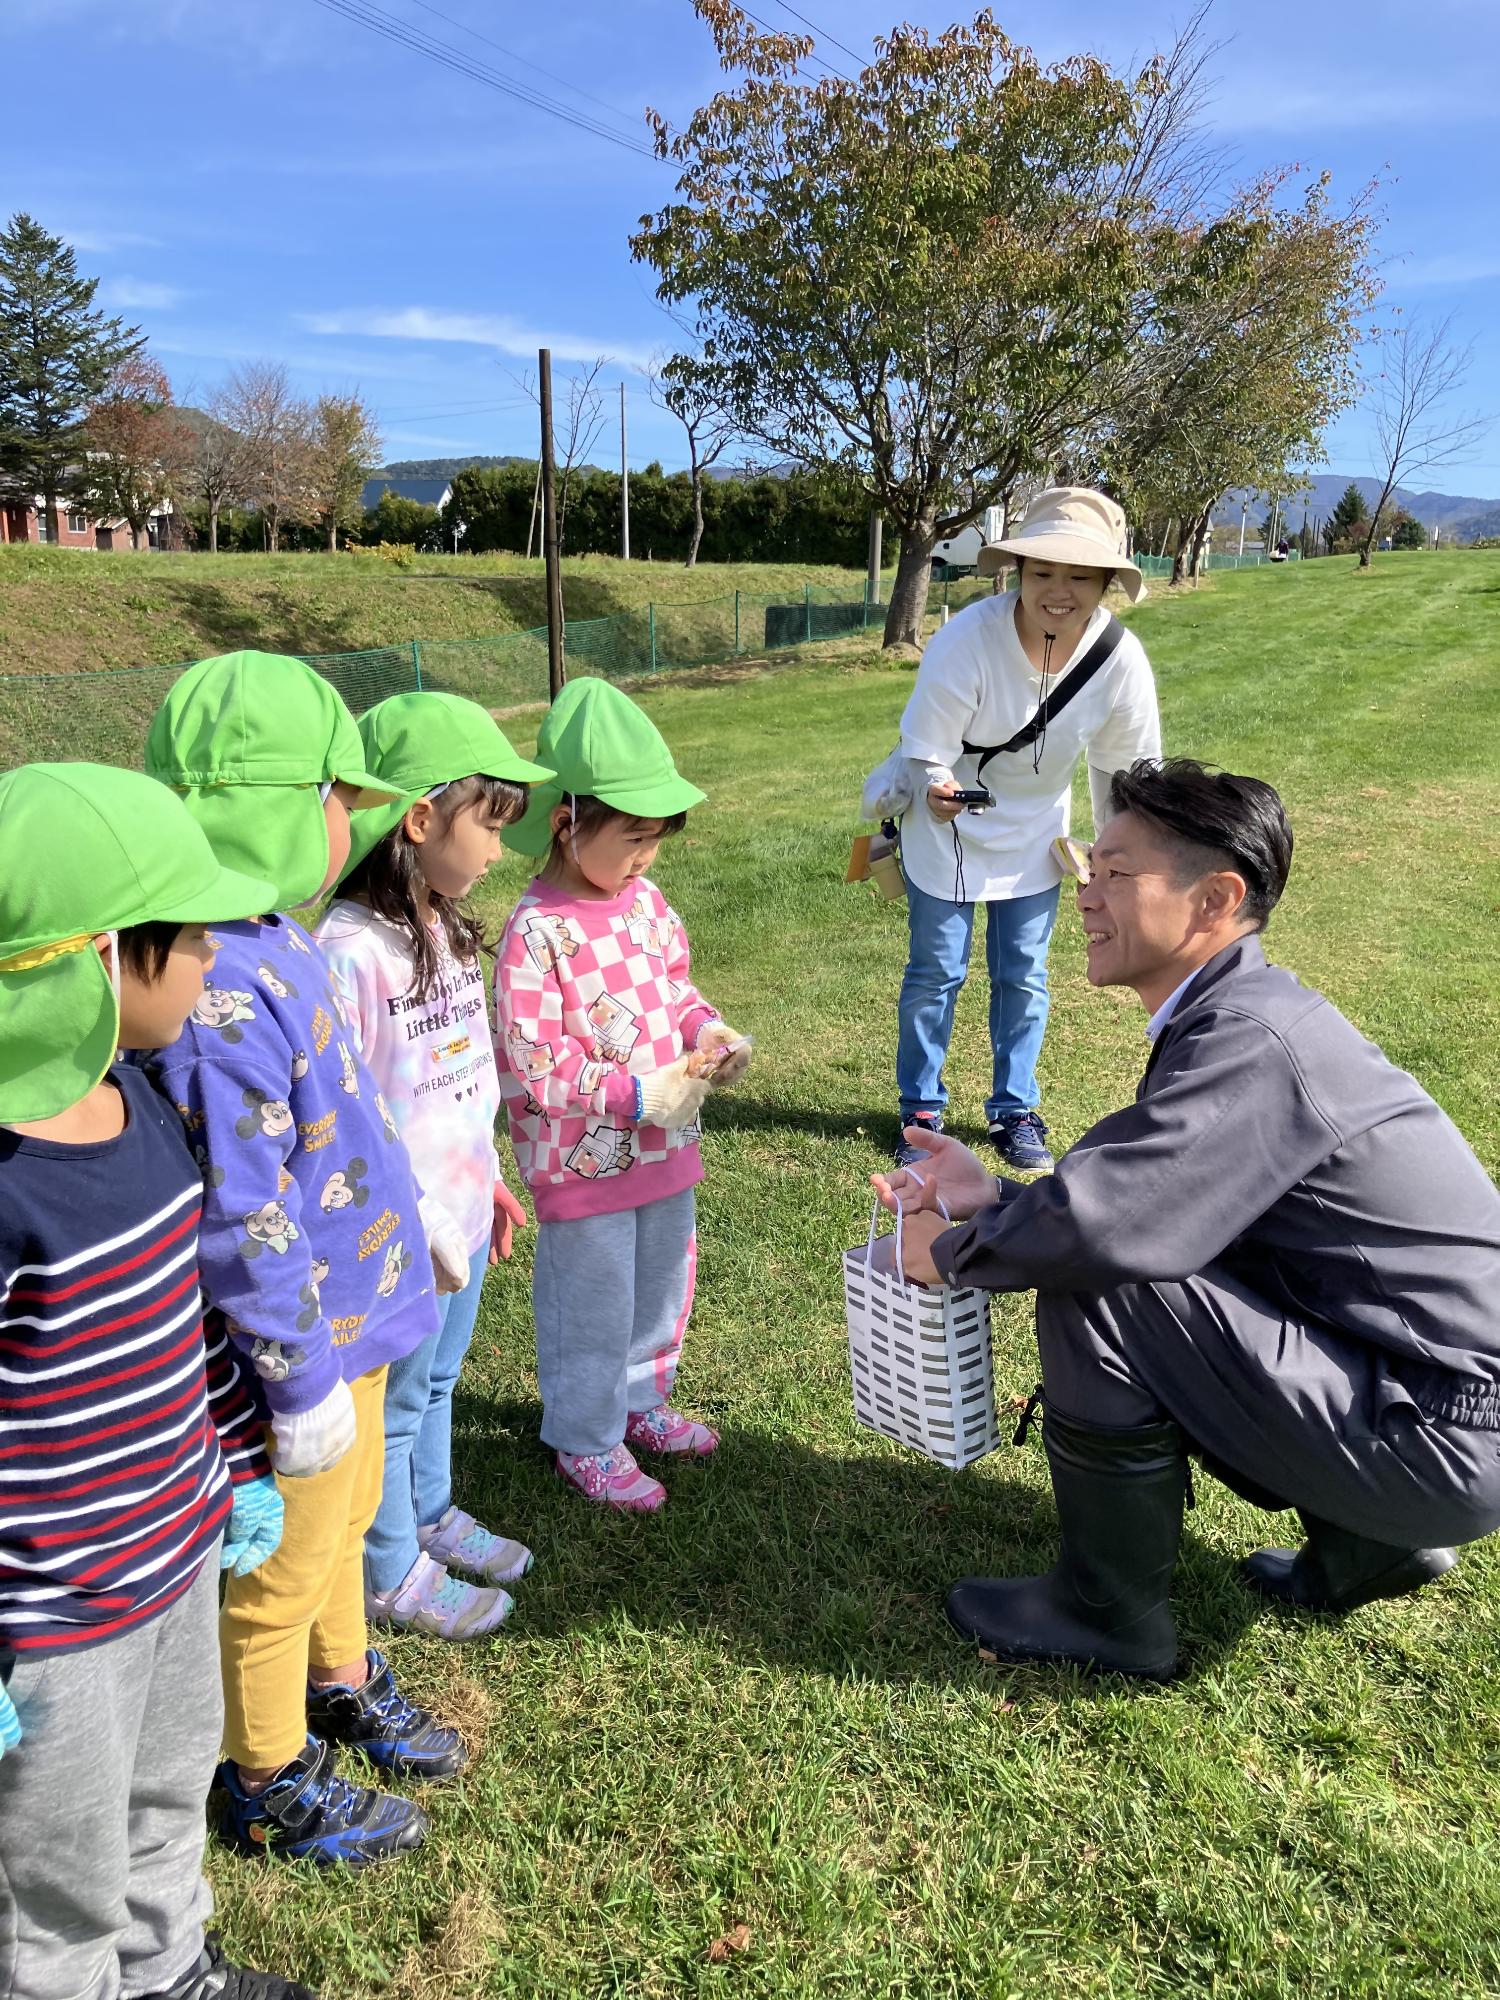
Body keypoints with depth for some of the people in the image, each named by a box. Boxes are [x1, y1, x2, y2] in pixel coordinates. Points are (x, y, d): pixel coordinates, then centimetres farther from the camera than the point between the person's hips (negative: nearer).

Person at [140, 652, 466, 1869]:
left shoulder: (269, 944, 0)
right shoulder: (222, 995, -32)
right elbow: (243, 1221, -29)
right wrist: (305, 1383, -20)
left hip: (348, 1315, 9)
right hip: (303, 1342, -9)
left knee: (343, 1524, 29)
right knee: (282, 1572, 15)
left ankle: (341, 1686, 53)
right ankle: (270, 1787, 40)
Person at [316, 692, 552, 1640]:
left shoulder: (446, 931, 2)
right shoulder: (351, 951, -25)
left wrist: (487, 1178, 15)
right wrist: (415, 1225, -19)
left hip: (462, 1215, 8)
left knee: (436, 1384, 27)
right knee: (393, 1405, 14)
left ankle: (432, 1514, 49)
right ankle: (393, 1573, 35)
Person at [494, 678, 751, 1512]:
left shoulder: (645, 902, 0)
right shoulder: (537, 934, -23)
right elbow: (532, 1066, -23)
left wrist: (709, 1032, -8)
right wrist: (637, 1097, -25)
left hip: (664, 1146, 8)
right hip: (584, 1162, -7)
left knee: (662, 1286, 23)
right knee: (593, 1307, 10)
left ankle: (639, 1402, 47)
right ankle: (587, 1443, 32)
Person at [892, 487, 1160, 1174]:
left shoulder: (1121, 659, -22)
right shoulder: (966, 640, -31)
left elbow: (1121, 767, -7)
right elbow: (925, 752, -26)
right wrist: (935, 795, -49)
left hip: (1034, 833, 3)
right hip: (947, 828, -2)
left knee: (1023, 977, 12)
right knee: (935, 973, 7)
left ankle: (1015, 1113, 30)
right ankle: (921, 1111, 27)